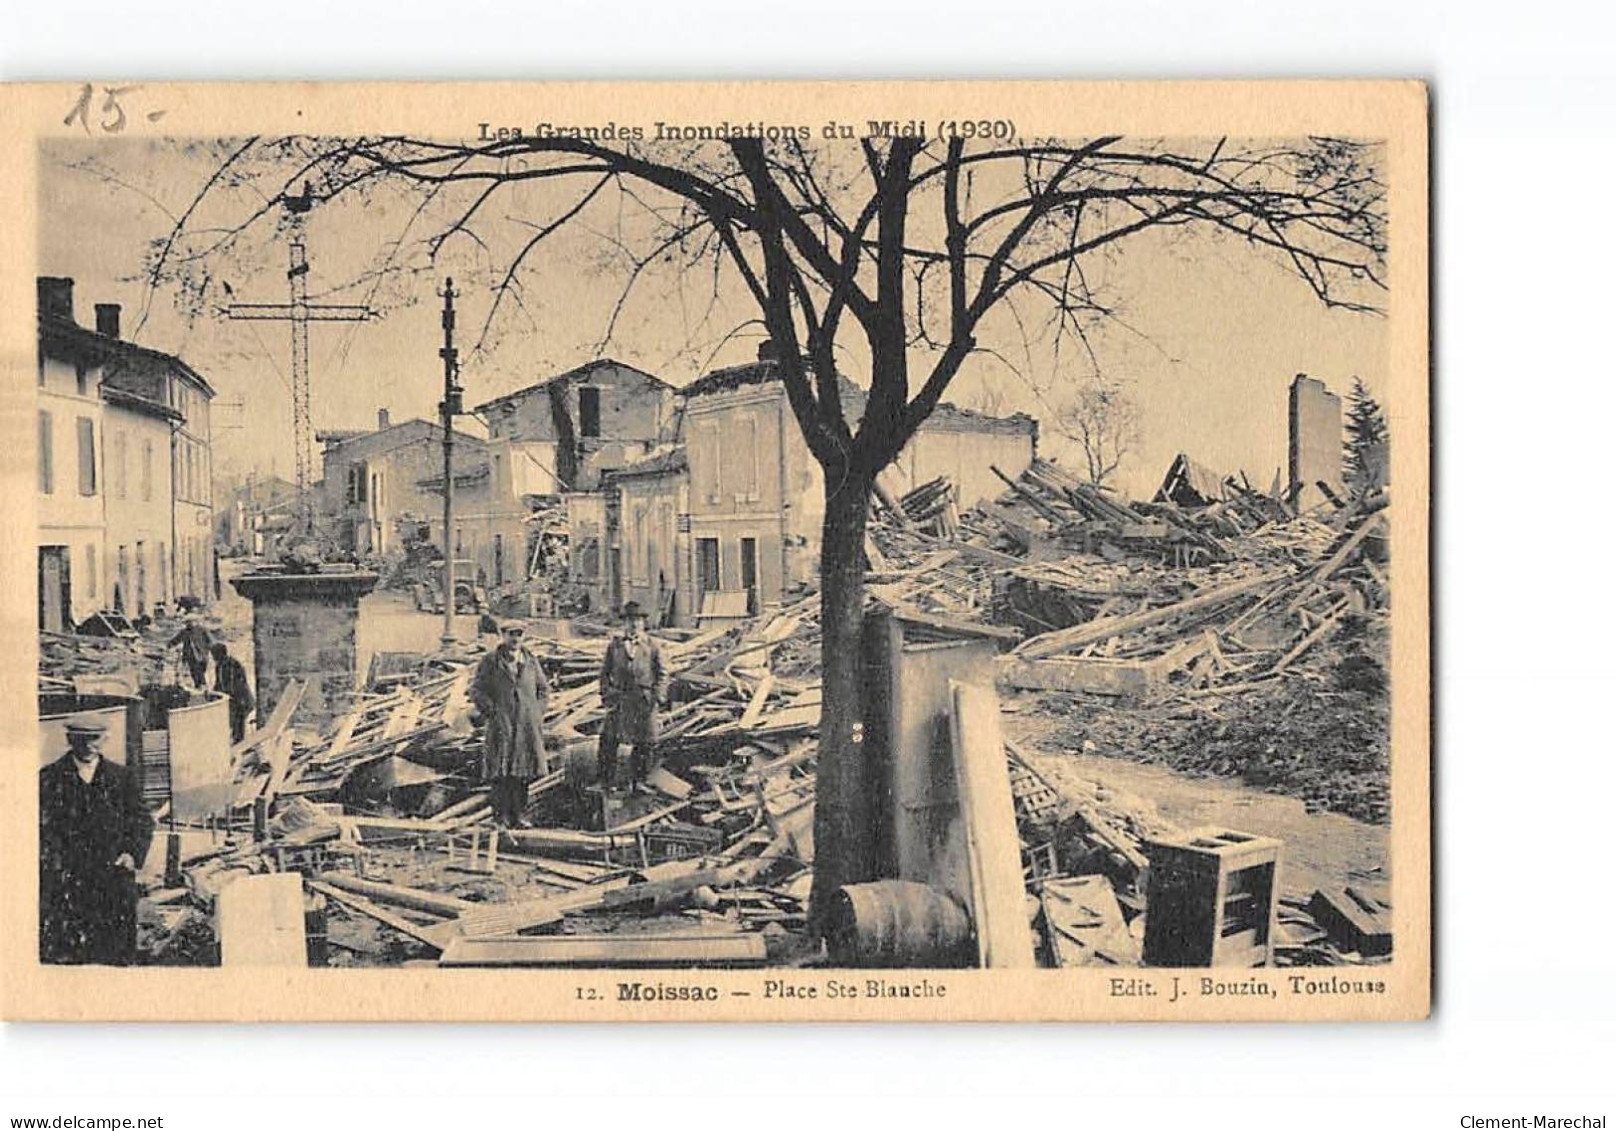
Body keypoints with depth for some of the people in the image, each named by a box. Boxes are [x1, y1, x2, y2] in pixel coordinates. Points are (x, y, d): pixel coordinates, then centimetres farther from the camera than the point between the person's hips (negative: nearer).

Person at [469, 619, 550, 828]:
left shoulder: (531, 662, 11)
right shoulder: (490, 662, 2)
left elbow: (544, 688, 21)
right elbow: (477, 690, 1)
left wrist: (537, 712, 9)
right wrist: (491, 712, -7)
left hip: (527, 726, 3)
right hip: (501, 726, -3)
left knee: (523, 773, 5)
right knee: (500, 774, -7)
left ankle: (517, 816, 12)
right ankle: (501, 817, -3)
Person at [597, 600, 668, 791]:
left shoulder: (652, 646, 6)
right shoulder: (614, 645, 9)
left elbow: (662, 674, 7)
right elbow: (605, 672, 12)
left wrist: (658, 695, -6)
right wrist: (606, 694, 0)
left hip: (644, 700, 0)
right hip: (619, 698, 0)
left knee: (646, 742, 0)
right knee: (609, 740, -1)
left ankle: (638, 781, 12)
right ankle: (607, 781, 9)